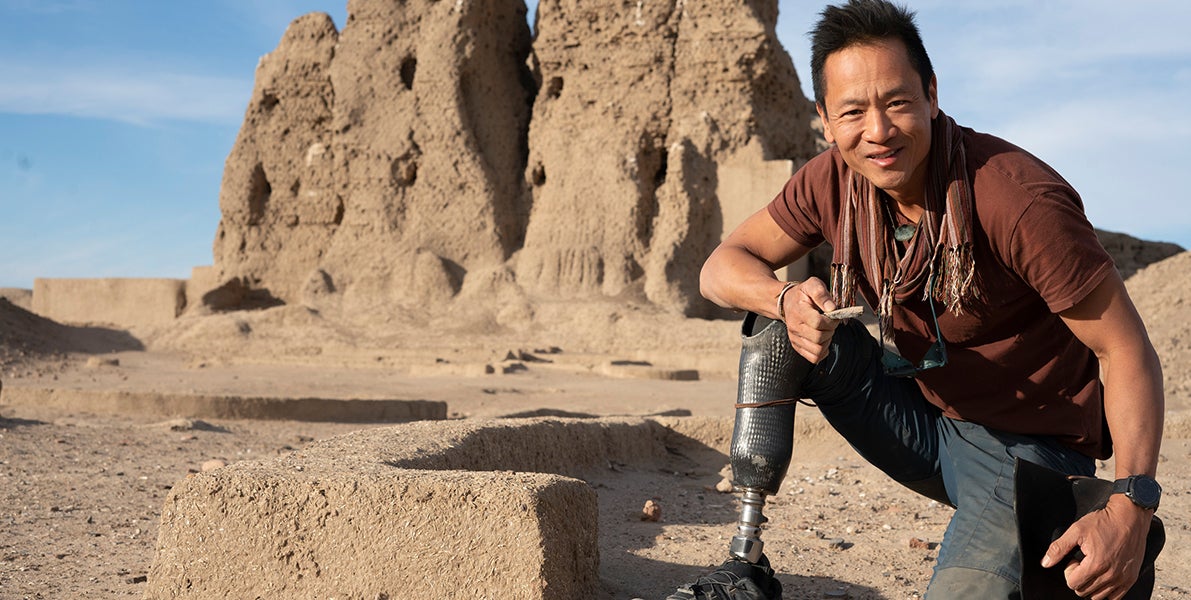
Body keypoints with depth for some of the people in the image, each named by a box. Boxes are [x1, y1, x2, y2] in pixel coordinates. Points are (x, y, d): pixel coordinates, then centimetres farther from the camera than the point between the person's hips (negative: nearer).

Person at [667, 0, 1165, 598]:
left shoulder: (1023, 200, -27)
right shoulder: (833, 181, -10)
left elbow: (1126, 350, -22)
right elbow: (722, 266, -3)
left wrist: (1131, 506, -34)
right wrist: (788, 299, -27)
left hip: (1025, 446, -5)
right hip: (921, 418, 5)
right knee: (776, 327, -11)